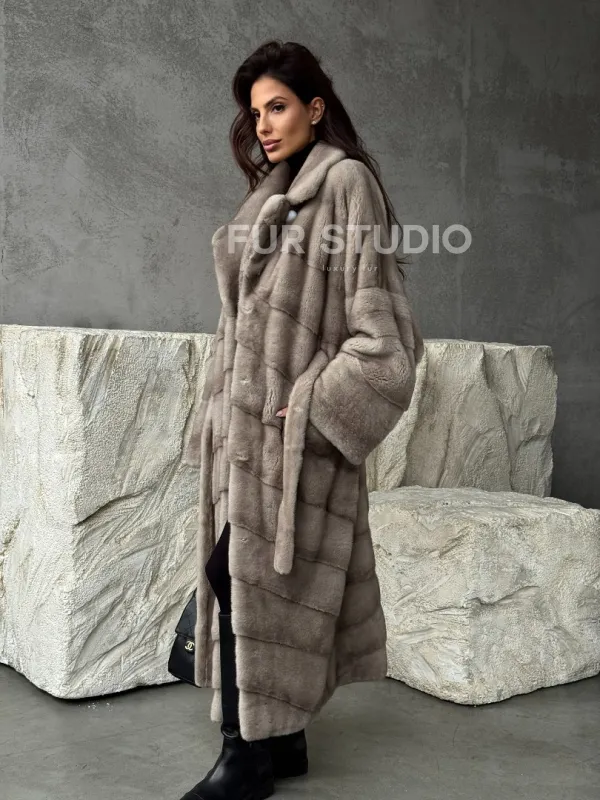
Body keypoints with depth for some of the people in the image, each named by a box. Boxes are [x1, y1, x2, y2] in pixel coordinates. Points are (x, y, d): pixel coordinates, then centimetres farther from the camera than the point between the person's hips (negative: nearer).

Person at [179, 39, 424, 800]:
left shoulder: (347, 181, -5)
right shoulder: (272, 193, 19)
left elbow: (376, 314, -13)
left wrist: (314, 404, -17)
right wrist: (220, 415, 15)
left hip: (293, 420, -8)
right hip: (246, 418, 8)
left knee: (254, 575, -7)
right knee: (239, 575, 8)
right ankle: (279, 737, 19)